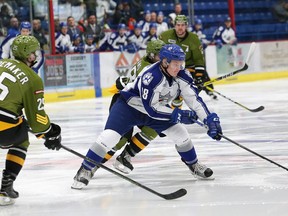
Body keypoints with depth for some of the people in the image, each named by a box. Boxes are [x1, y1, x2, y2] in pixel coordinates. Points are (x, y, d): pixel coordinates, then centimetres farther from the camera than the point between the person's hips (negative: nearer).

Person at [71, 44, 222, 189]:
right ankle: (85, 171, -17)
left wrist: (210, 119, -20)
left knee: (180, 133, -2)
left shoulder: (181, 76, -16)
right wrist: (177, 114, -31)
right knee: (110, 135, -23)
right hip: (128, 106, -6)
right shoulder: (151, 76, -35)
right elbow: (151, 108, -32)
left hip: (155, 108, 6)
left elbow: (194, 98, -12)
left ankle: (193, 165, 23)